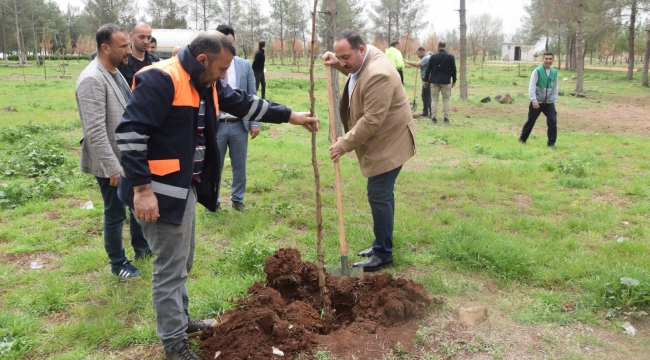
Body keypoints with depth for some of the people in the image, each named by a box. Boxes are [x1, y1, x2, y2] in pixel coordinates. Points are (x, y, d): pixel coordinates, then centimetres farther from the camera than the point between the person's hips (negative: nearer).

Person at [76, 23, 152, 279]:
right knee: (115, 214, 7)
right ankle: (118, 264, 25)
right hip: (111, 164, -9)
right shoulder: (92, 79, -21)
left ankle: (141, 246, 41)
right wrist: (113, 167, -24)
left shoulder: (115, 72, 7)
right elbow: (95, 131, -25)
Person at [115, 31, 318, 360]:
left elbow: (244, 104, 20)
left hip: (184, 188, 10)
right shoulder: (160, 80, -20)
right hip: (159, 191, -10)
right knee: (170, 267, 0)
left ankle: (179, 320, 40)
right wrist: (141, 188, -27)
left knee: (182, 262, 21)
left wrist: (291, 116, 21)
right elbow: (129, 132, -24)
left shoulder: (206, 84, 10)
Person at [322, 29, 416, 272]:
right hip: (381, 142, 11)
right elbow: (353, 70, 28)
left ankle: (383, 255, 5)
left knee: (379, 196, -7)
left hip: (389, 142, -10)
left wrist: (345, 144, -21)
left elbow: (371, 121, -29)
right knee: (382, 195, 17)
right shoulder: (364, 57, 3)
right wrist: (336, 62, 7)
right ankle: (382, 244, 29)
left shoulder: (378, 75, -29)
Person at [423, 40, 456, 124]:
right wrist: (454, 81, 12)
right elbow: (453, 70, 3)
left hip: (434, 81, 1)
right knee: (446, 100, 5)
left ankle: (434, 118, 3)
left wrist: (426, 80, 12)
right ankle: (446, 118, 3)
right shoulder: (450, 57, 0)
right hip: (446, 82, 0)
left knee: (434, 99, 6)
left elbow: (428, 69, 3)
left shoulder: (433, 56, 1)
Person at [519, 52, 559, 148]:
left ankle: (551, 142, 6)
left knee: (553, 121, -7)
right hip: (537, 102, -3)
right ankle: (522, 139, 27)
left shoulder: (554, 72, 5)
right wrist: (534, 100, -23)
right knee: (531, 121, 7)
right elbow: (532, 86, -16)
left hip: (549, 102, 3)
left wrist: (554, 100, 5)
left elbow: (555, 87, 11)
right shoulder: (537, 71, -11)